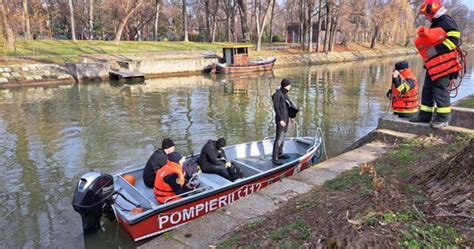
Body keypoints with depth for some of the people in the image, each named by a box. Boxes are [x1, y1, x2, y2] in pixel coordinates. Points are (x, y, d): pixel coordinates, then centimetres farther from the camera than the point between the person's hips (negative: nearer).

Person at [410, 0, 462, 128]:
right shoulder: (435, 25, 21)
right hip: (433, 65, 10)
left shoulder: (446, 21, -8)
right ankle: (425, 115, 16)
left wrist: (438, 50, -21)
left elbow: (455, 38, -18)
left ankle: (443, 118, 0)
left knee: (440, 89, -7)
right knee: (427, 89, 10)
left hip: (443, 63, -10)